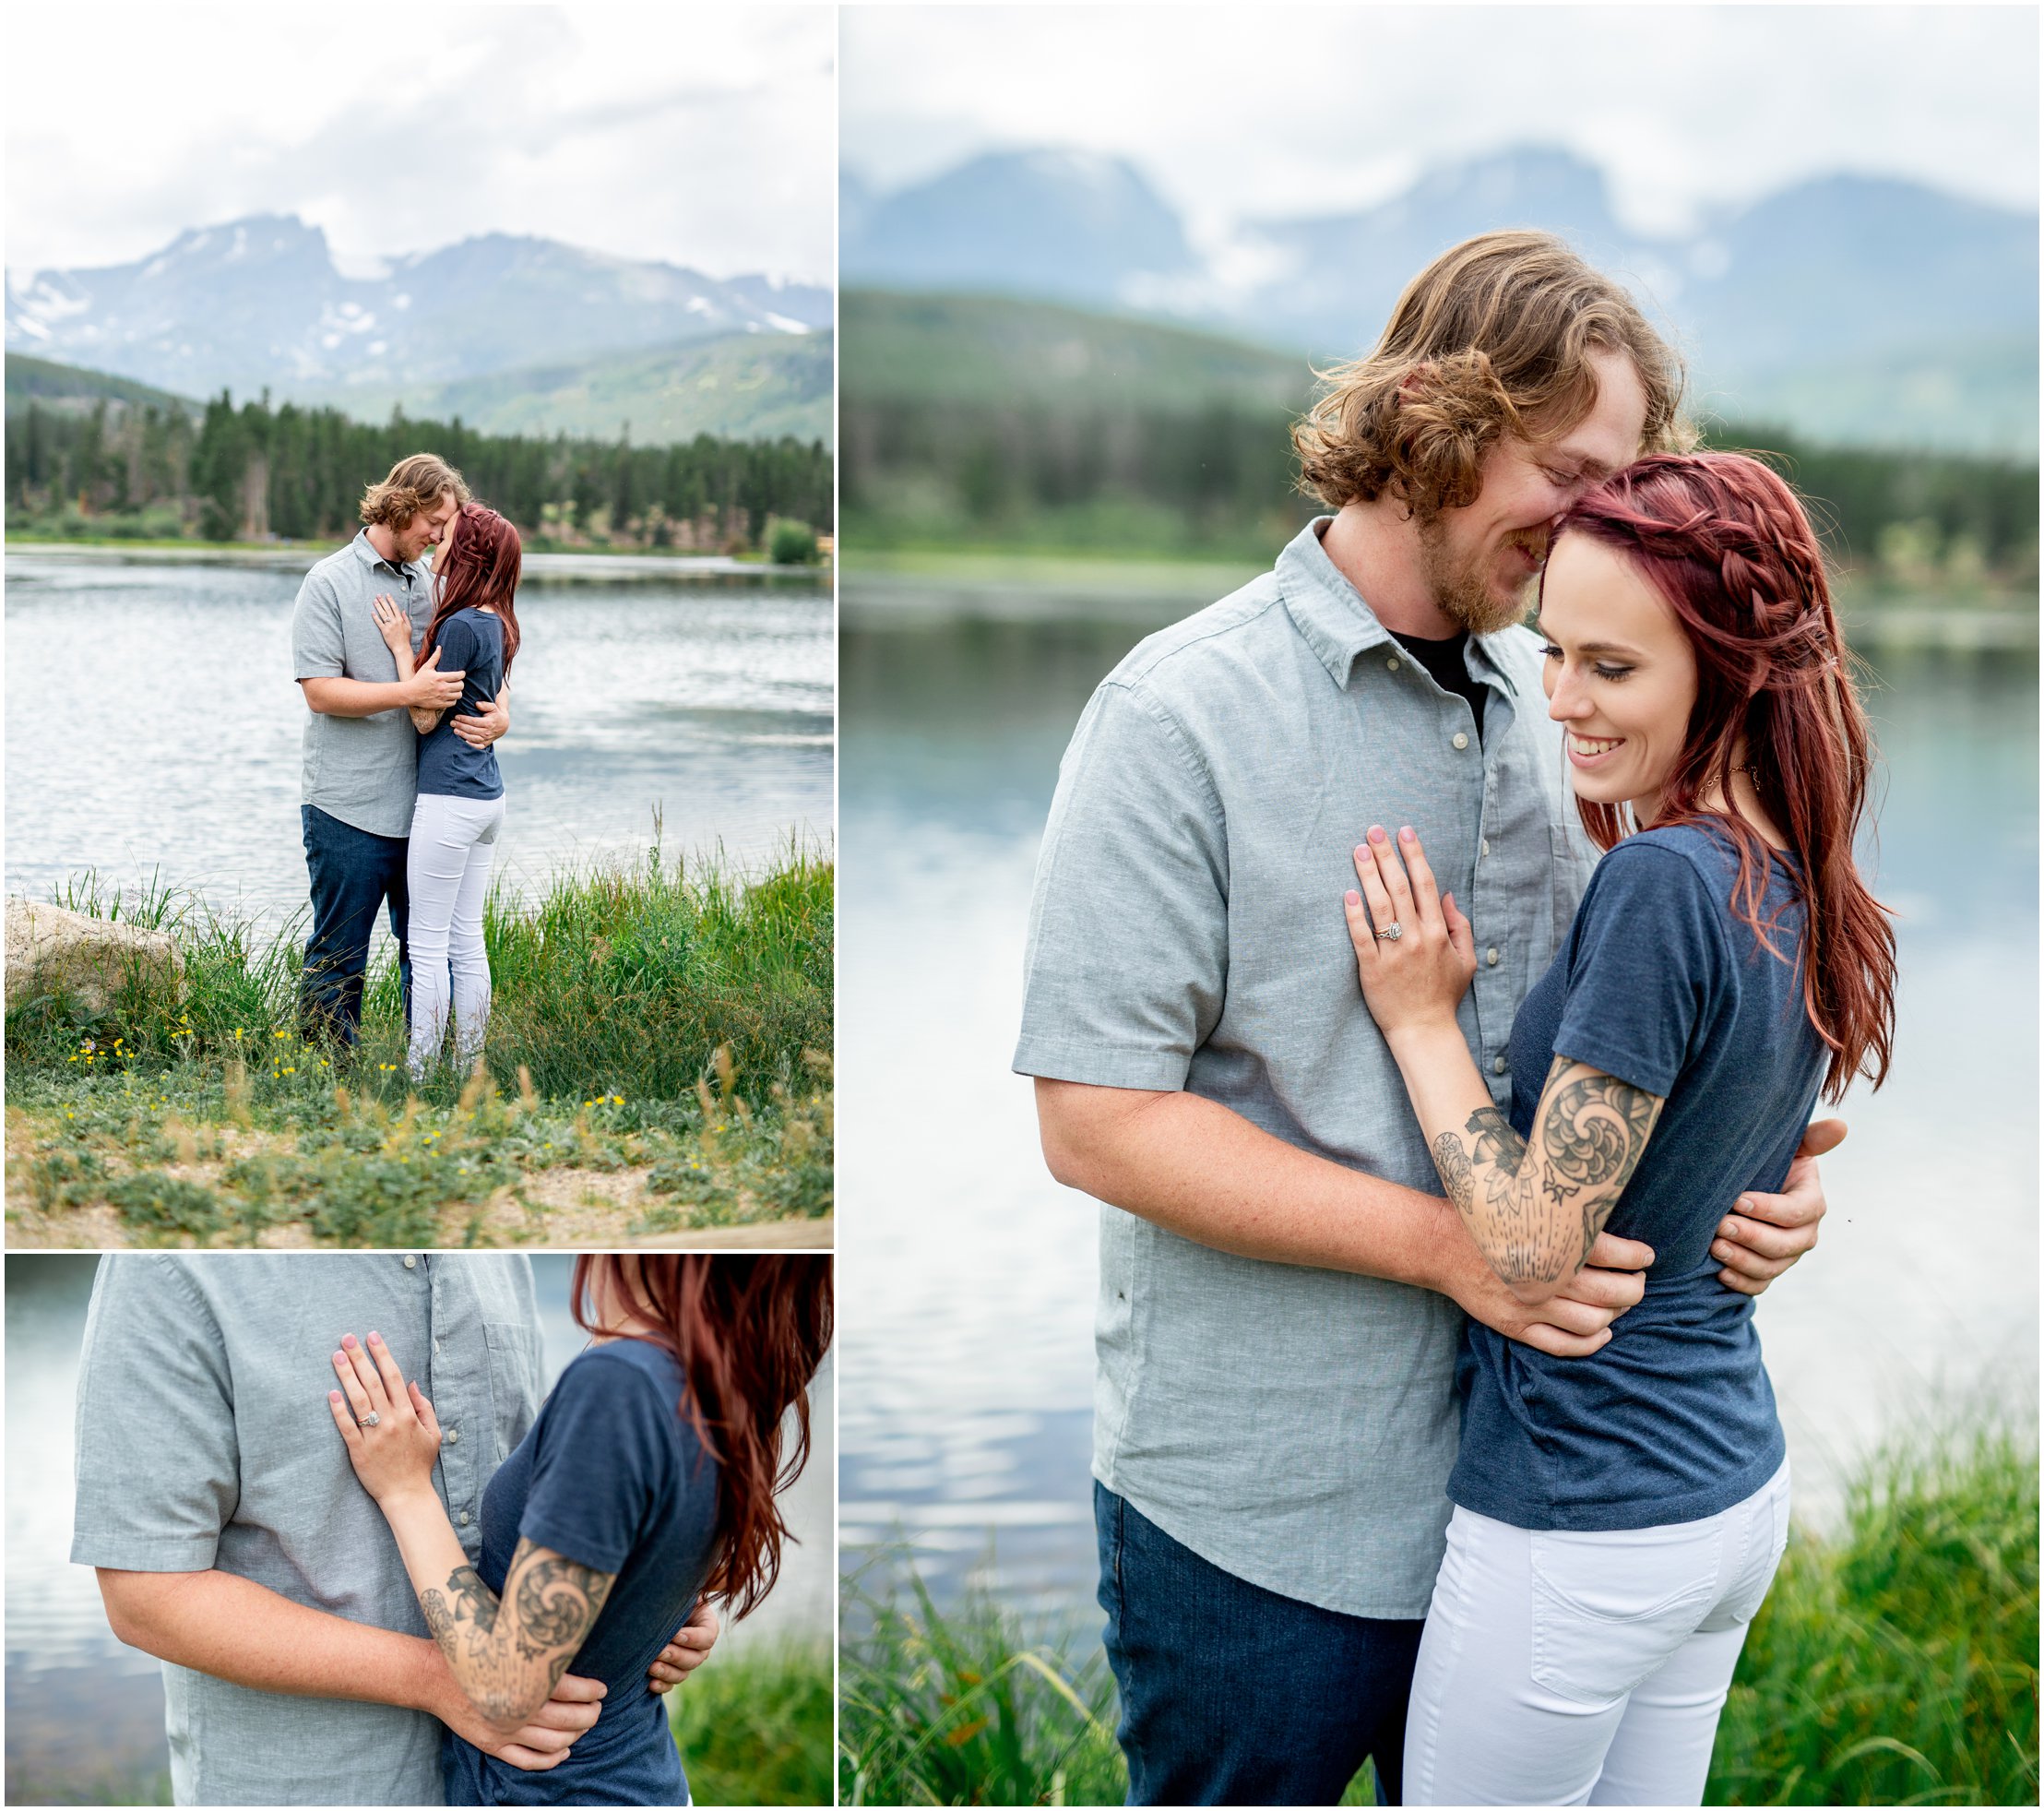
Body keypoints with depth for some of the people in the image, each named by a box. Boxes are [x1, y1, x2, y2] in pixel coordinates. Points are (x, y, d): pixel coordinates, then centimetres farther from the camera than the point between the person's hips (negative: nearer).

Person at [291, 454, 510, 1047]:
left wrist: (499, 714, -6)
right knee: (339, 957, 2)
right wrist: (411, 692, -21)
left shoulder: (433, 584, 11)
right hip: (350, 809, -5)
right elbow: (320, 689, -12)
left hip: (424, 807, 5)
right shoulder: (330, 582, -4)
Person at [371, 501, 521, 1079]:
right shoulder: (497, 624, 11)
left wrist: (402, 646, -5)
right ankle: (469, 1070, 15)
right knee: (467, 942, 12)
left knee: (428, 945, -2)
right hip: (487, 797, 9)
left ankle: (421, 1073, 2)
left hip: (447, 800, -9)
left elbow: (425, 717, -10)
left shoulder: (460, 626, -16)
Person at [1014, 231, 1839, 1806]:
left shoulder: (1549, 703, 5)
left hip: (1520, 1477, 6)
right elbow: (1097, 1121, -18)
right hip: (1257, 1511, -5)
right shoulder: (1184, 716, -14)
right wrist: (1446, 1241, -21)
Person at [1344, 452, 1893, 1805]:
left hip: (1583, 1527, -8)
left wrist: (1421, 1018, -14)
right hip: (1743, 1489, 8)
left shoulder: (1663, 884, -24)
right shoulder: (1796, 886, 2)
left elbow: (1535, 1249, -22)